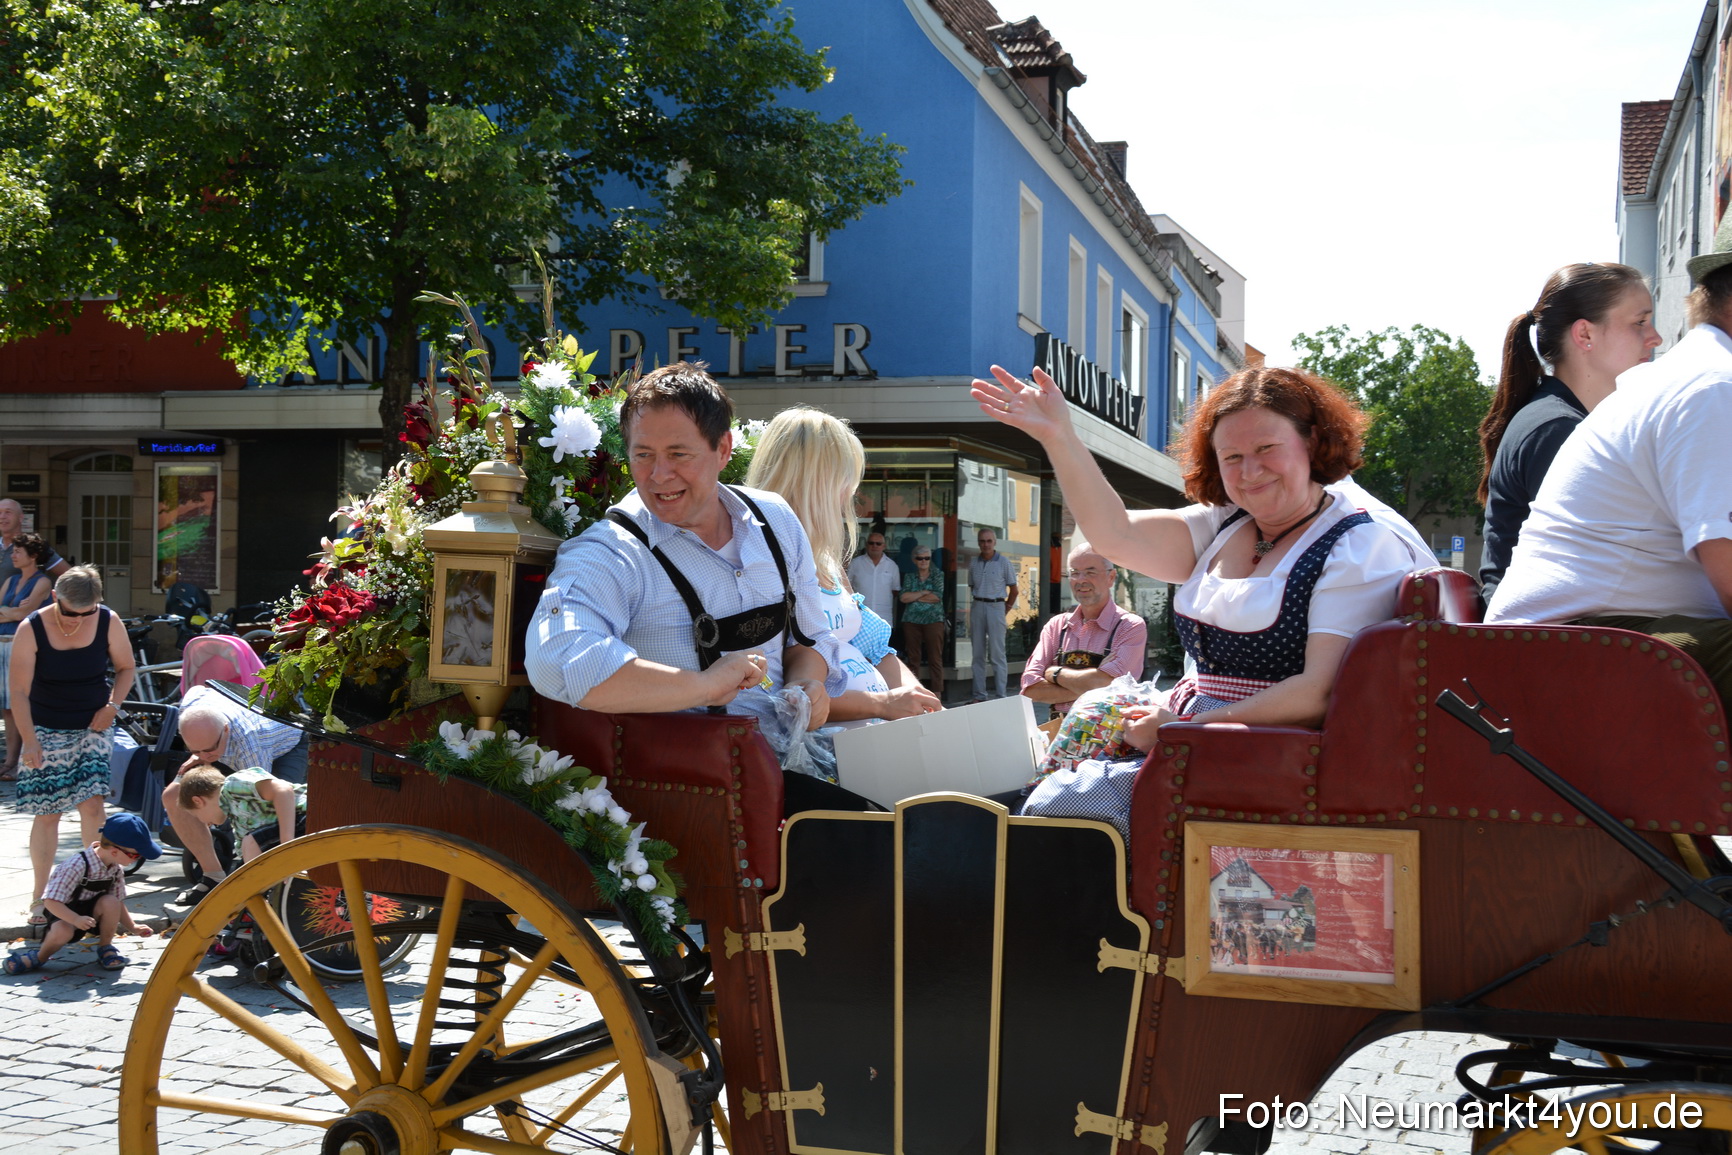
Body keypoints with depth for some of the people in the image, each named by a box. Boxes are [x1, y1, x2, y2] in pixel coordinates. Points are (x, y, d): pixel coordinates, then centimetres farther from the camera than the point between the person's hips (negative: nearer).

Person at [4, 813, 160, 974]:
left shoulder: (116, 869, -9)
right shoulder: (77, 866, -31)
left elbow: (118, 904, 6)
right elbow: (51, 901, -33)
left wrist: (132, 927, 8)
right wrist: (76, 920, -44)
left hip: (93, 911, 6)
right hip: (65, 913, -6)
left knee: (110, 902, -27)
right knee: (63, 931, -39)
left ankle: (105, 948, -2)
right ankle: (40, 957, -6)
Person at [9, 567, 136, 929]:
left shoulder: (108, 623, -10)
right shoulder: (32, 629, -16)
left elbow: (126, 668, 6)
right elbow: (18, 690, -12)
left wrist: (113, 705, -9)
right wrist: (29, 740, -18)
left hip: (91, 727, 1)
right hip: (46, 731, -1)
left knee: (92, 804, -10)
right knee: (47, 814, 0)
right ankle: (41, 896, 13)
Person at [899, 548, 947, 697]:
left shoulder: (938, 575, 6)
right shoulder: (909, 577, 12)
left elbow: (937, 596, -8)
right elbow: (904, 597, -3)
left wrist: (914, 596, -2)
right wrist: (924, 593, -8)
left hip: (933, 619, -2)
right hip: (911, 621, 2)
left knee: (935, 658, -5)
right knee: (913, 658, 2)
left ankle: (937, 693, -4)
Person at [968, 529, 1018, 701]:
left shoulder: (1004, 562, -3)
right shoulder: (973, 563, 8)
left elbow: (1013, 589, 2)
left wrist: (1007, 608, 1)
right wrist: (978, 603, 7)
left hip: (996, 607, -4)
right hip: (977, 608, 4)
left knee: (997, 654, -5)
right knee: (978, 654, 7)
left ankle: (1000, 696, -2)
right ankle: (979, 696, 13)